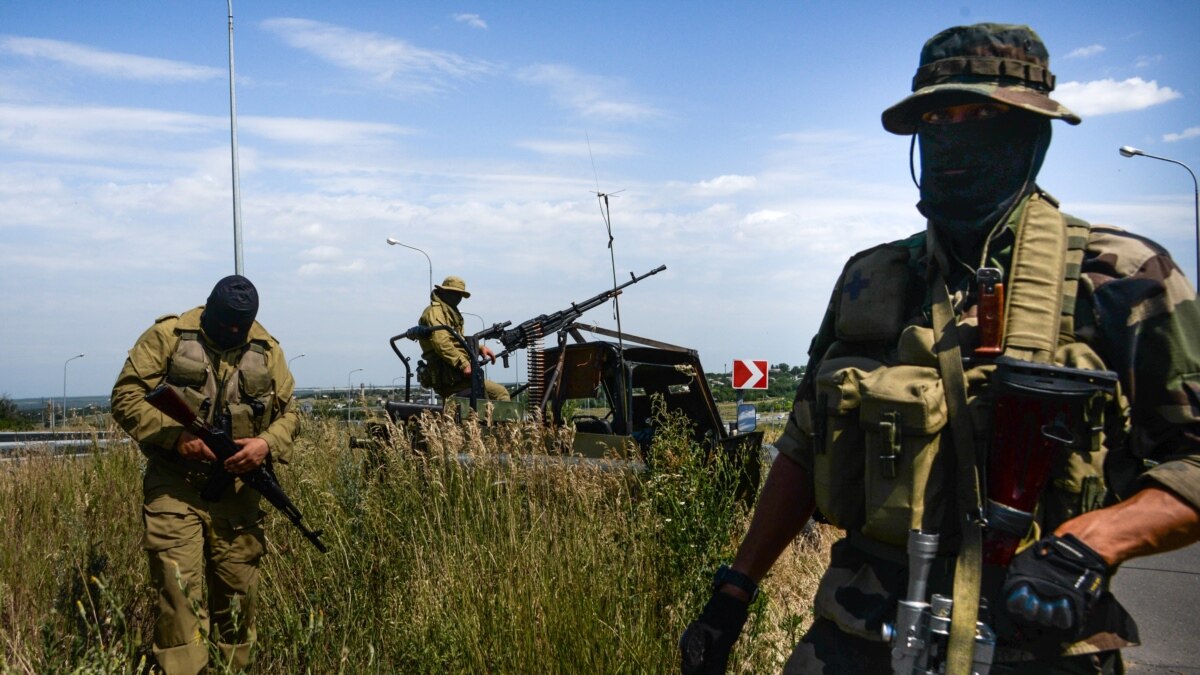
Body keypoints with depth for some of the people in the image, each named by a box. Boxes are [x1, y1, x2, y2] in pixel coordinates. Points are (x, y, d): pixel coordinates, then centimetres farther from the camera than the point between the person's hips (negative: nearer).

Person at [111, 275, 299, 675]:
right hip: (174, 486, -3)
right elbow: (126, 396, -7)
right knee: (180, 589, -10)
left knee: (238, 589, 9)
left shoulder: (266, 350, 6)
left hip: (236, 488, 3)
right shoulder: (167, 337, -4)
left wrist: (268, 443, -11)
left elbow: (288, 413, 10)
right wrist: (175, 434, -21)